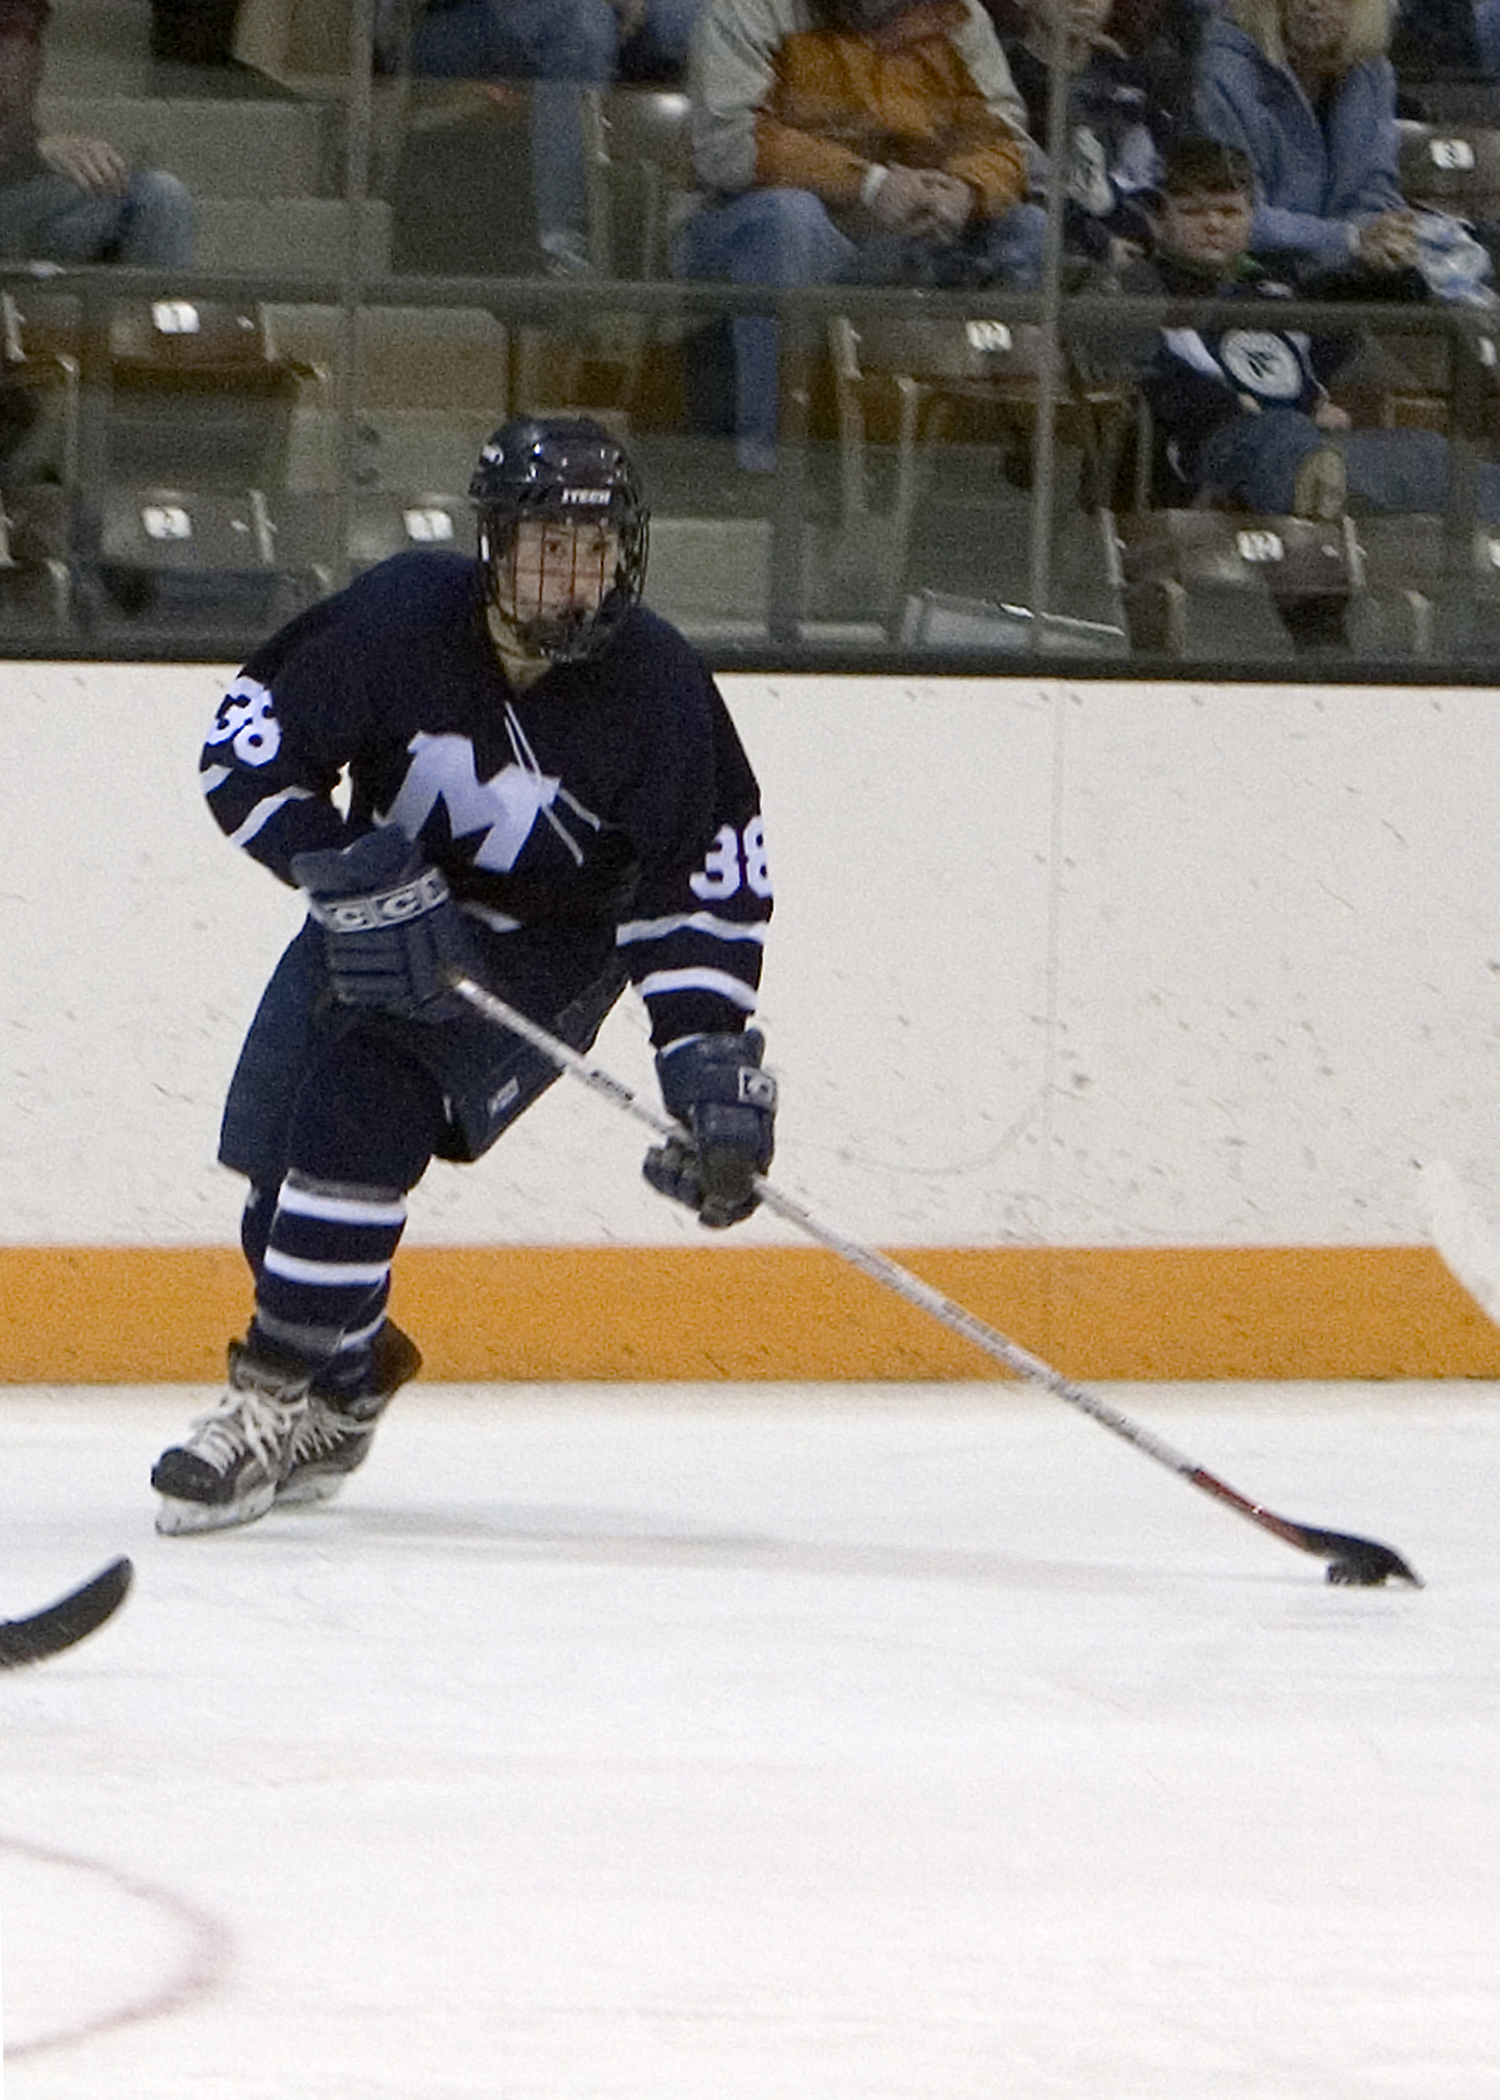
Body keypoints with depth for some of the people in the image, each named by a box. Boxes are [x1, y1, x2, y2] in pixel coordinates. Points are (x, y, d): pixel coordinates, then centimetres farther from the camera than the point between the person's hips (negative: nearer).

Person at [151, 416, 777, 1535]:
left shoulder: (658, 689, -21)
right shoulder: (403, 617, -21)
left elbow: (705, 888, -15)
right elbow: (248, 745, -16)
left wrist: (712, 1065, -23)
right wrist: (350, 874, -29)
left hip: (545, 950, -3)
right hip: (379, 918, 3)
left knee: (366, 1103, -26)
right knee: (270, 1154, 1)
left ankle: (279, 1401, -21)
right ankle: (343, 1394, 27)